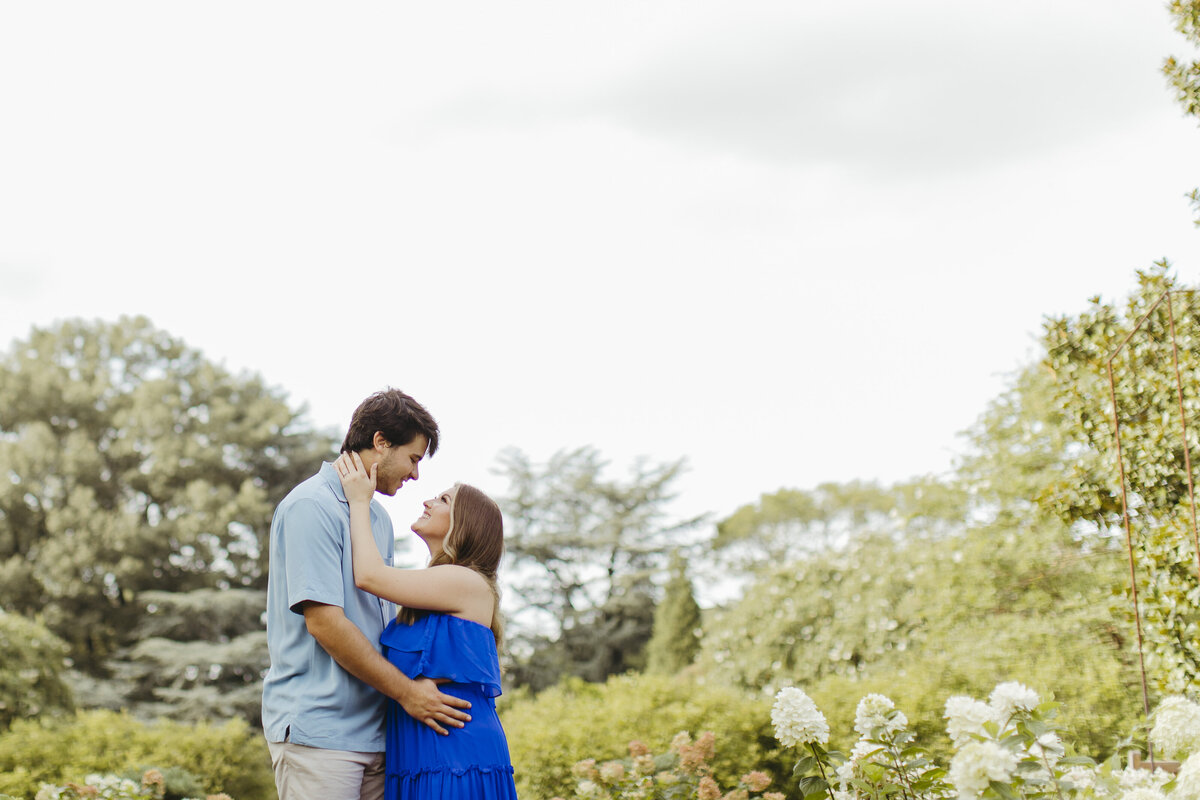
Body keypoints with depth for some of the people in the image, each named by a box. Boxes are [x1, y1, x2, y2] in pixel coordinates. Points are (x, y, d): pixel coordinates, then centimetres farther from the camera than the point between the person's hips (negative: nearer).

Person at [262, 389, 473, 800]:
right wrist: (406, 691, -12)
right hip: (318, 730, -8)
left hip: (374, 731, 8)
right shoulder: (311, 506, -10)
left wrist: (419, 681, 10)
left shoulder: (379, 517, 18)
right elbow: (323, 622, -17)